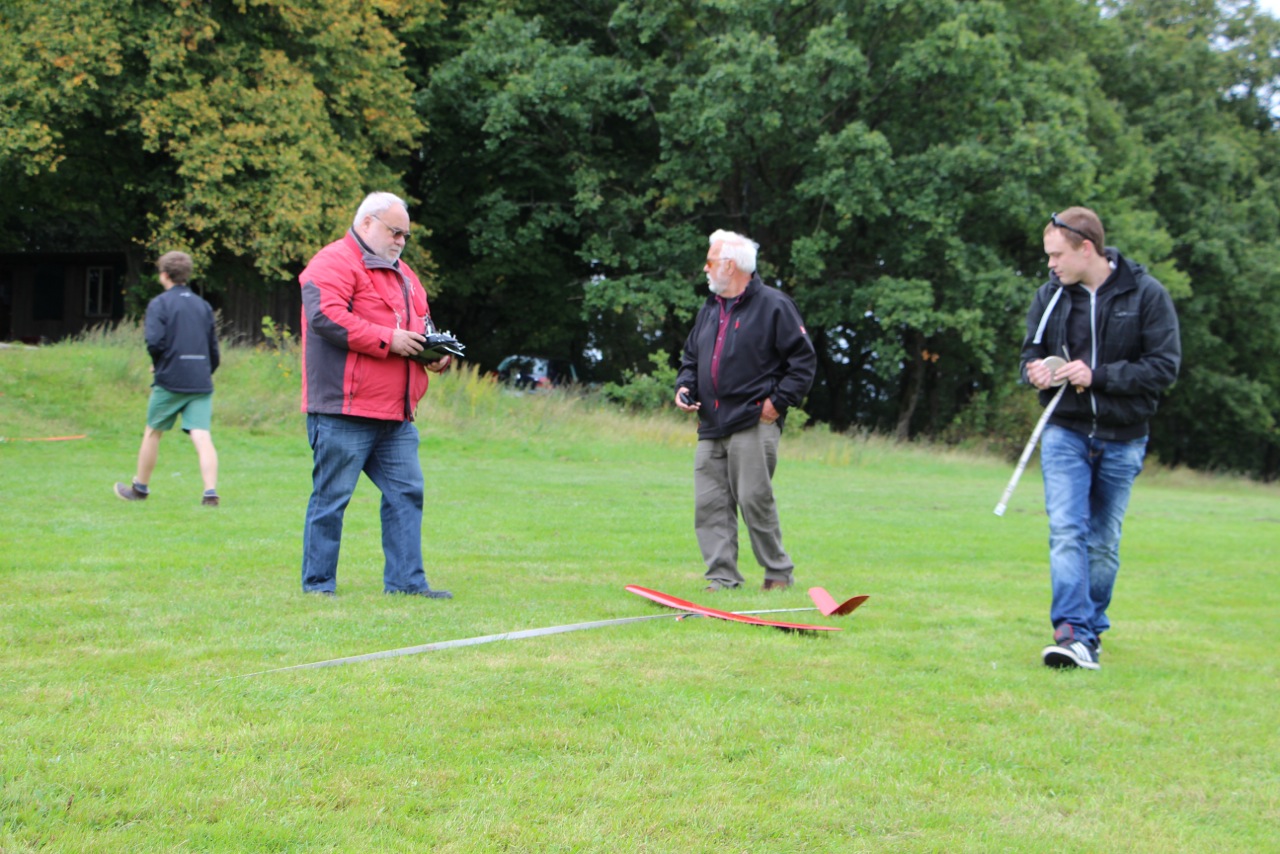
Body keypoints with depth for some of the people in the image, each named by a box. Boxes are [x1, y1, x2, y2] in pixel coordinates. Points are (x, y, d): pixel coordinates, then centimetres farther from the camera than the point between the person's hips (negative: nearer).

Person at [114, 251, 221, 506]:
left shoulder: (159, 304, -2)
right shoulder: (203, 306, 13)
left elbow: (154, 342, -15)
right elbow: (214, 351, 13)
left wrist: (158, 365, 4)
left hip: (170, 380, -3)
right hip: (201, 382, 3)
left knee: (153, 432, 14)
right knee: (202, 436, -5)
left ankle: (140, 488, 29)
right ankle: (210, 492, -21)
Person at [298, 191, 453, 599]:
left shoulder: (402, 273, 23)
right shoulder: (334, 262, -7)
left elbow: (420, 321, 30)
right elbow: (325, 315, -21)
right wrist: (387, 340, -20)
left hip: (396, 414, 9)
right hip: (344, 412, -9)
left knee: (406, 492, 6)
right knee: (331, 497, -2)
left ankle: (405, 579, 11)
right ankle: (317, 583, 6)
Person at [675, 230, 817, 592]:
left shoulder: (773, 305, -3)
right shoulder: (710, 309, 20)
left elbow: (804, 360, -4)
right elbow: (692, 356, 28)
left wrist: (778, 401, -10)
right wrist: (684, 385, 7)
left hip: (754, 425, -7)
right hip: (711, 426, 7)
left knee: (754, 498, -7)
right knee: (709, 504, 1)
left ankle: (779, 572, 6)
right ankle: (722, 577, 5)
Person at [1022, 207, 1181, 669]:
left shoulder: (1146, 294, -8)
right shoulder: (1049, 296, 2)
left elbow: (1165, 365, -10)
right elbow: (1031, 351, 15)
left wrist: (1098, 375, -20)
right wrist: (1036, 369, -10)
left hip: (1122, 439, -1)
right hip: (1065, 432, 1)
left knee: (1104, 541, 8)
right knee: (1067, 531, -14)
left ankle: (1091, 629, 23)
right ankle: (1074, 632, -20)